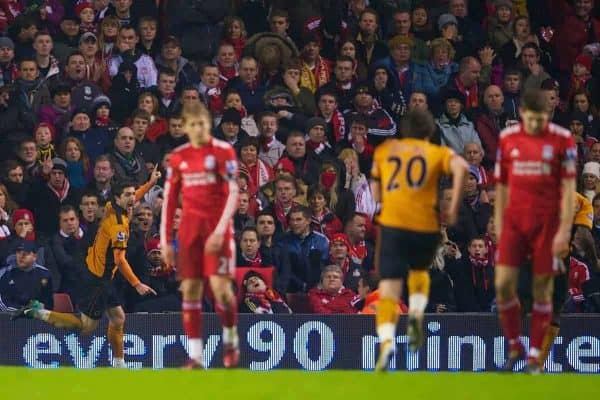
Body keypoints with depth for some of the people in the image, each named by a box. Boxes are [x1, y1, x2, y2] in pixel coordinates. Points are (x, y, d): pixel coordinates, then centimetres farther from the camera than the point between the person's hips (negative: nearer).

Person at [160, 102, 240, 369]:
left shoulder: (223, 151, -3)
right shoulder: (178, 157, 9)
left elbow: (233, 193, -8)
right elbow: (169, 200, 13)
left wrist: (220, 231, -17)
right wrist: (165, 240, 9)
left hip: (217, 229, -4)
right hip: (189, 228, 4)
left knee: (220, 285, -12)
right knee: (190, 289, -1)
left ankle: (231, 339, 12)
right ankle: (195, 355, 1)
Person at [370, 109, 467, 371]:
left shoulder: (385, 150, 18)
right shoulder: (437, 152, 12)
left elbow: (375, 194, 19)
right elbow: (460, 167, -8)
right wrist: (453, 209, -4)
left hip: (392, 224, 0)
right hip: (426, 226, 0)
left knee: (389, 288, -3)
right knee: (419, 271, 29)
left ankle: (386, 341, -26)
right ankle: (416, 314, 1)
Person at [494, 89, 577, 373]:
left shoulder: (562, 140, -4)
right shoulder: (507, 139, 4)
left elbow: (569, 188, -5)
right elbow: (502, 186, 12)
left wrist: (564, 231, -11)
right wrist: (499, 226, 11)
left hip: (547, 224, -2)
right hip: (515, 222, 2)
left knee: (542, 289, 1)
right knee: (503, 284, -7)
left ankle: (535, 355, 11)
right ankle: (514, 346, 13)